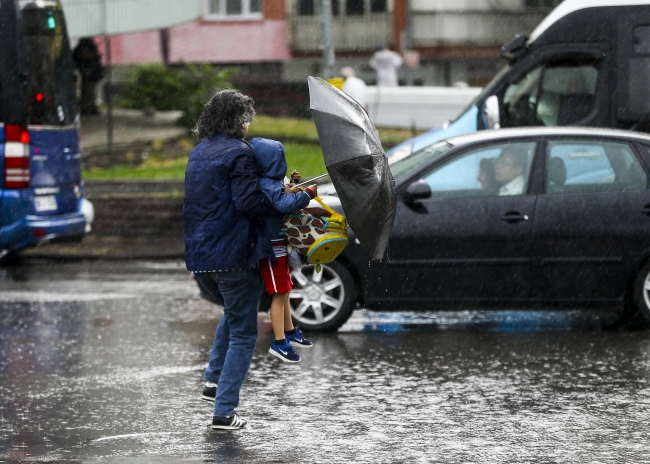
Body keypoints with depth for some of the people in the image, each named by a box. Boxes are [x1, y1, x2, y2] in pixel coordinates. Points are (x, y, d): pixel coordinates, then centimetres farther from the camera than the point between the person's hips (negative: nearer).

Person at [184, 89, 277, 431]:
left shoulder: (199, 152, 14)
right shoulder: (238, 153, -13)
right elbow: (248, 201, -21)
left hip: (198, 257, 8)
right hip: (232, 255, -8)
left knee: (234, 313, 32)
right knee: (243, 333, 2)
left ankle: (214, 379, 20)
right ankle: (224, 411, -3)